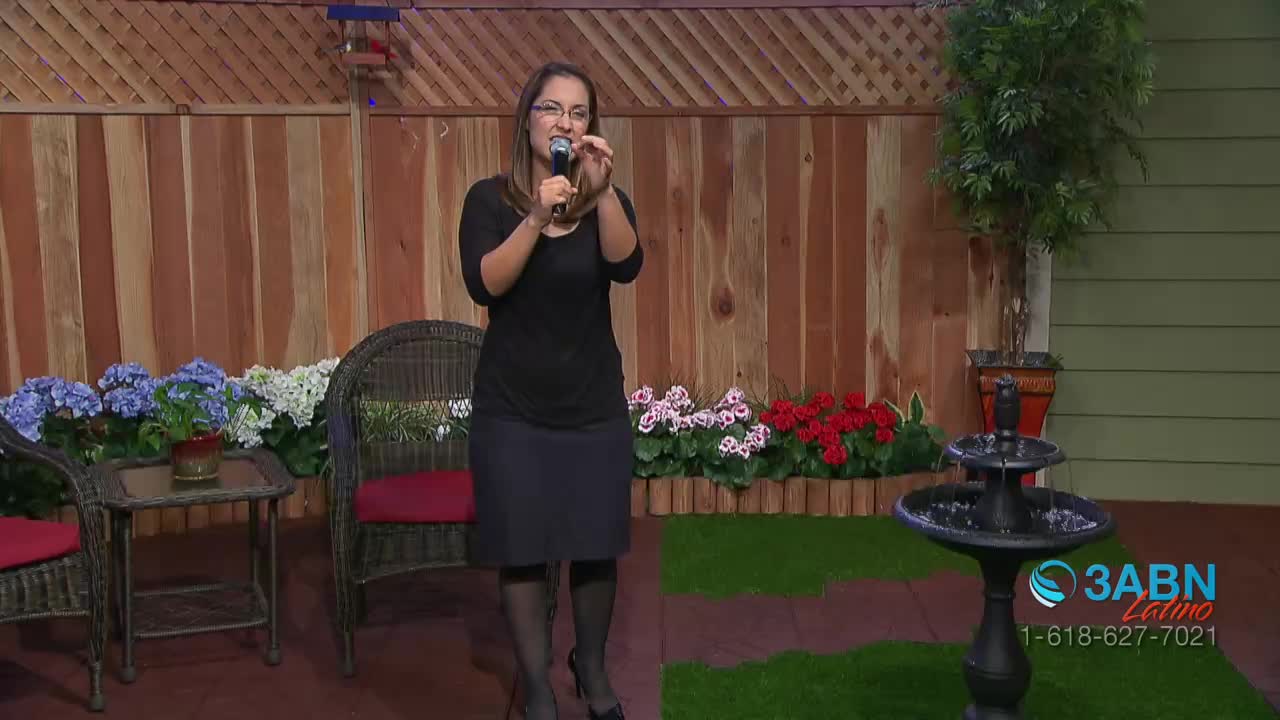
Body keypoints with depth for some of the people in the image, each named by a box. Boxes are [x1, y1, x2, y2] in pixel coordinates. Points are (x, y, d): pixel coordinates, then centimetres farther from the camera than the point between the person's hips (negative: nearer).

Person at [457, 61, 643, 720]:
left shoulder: (607, 203, 2)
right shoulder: (490, 199, -3)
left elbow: (626, 267, -18)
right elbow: (484, 284, -18)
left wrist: (602, 191, -32)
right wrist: (537, 218, -29)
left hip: (595, 406, 2)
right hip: (511, 409, -2)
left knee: (596, 546, 9)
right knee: (521, 551, 2)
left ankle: (591, 666, 34)